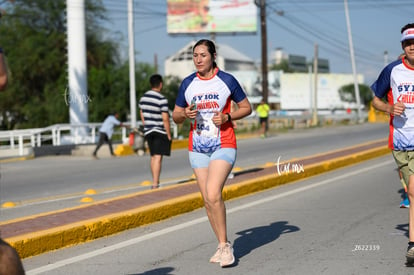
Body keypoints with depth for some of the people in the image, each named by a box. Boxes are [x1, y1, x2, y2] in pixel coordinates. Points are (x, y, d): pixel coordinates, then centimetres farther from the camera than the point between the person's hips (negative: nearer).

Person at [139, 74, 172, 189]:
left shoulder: (143, 97, 7)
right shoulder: (162, 99, -16)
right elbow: (165, 119, -17)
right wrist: (169, 134, -9)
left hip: (148, 131, 7)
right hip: (160, 131, -7)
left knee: (153, 157, 17)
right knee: (158, 157, -8)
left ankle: (155, 182, 26)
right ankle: (155, 184, -13)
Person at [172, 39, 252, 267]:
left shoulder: (227, 80, -3)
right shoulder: (187, 83, 6)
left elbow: (246, 108, 4)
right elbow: (175, 116, 12)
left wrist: (227, 117, -13)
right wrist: (185, 114, -11)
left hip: (223, 146, -4)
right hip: (197, 148, 4)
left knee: (213, 195, -19)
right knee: (207, 200, 4)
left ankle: (225, 245, -6)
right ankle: (222, 245, 17)